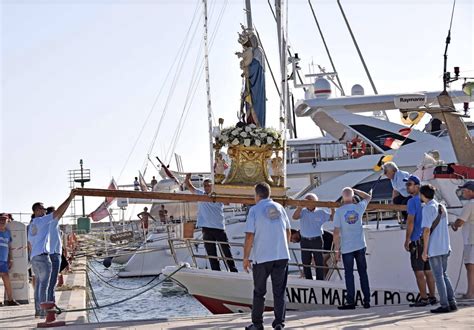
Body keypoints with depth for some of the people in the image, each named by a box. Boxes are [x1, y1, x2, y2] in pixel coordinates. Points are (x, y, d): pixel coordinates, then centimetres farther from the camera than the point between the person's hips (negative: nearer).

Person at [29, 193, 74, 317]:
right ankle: (43, 311, -9)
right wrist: (70, 198, -10)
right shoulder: (42, 220, -8)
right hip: (43, 256, -9)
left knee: (38, 284, 13)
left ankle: (38, 310, 14)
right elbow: (59, 212, -13)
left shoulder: (32, 225, 18)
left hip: (34, 257, 9)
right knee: (44, 284, -8)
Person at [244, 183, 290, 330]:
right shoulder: (279, 207, 8)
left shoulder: (255, 210, -5)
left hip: (262, 257, -3)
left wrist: (246, 257, -3)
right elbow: (288, 231, 14)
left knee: (259, 292, 10)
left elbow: (249, 236, -10)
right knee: (279, 292, 8)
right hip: (282, 256, 3)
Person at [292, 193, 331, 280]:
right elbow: (294, 217, -15)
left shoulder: (321, 213, 1)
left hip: (317, 240, -2)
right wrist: (300, 206, -23)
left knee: (319, 262, 1)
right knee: (305, 262, 9)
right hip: (304, 241, 2)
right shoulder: (303, 211, 2)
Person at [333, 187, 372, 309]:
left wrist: (337, 250, -3)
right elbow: (368, 197, 21)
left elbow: (336, 232, -9)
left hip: (346, 248, -2)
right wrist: (355, 190, 22)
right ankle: (367, 301, 8)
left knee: (349, 274, 3)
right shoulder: (359, 207, -1)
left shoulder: (339, 211, -9)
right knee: (363, 273, 9)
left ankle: (350, 302, 0)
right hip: (360, 246, 2)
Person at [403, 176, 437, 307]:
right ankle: (432, 297, 14)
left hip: (417, 240, -8)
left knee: (419, 271, -4)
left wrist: (407, 240, -10)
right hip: (427, 240, 8)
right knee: (428, 270, 11)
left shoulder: (412, 201, -12)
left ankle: (423, 298, -4)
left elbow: (410, 222, -15)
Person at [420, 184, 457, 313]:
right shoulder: (442, 207, 13)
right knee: (444, 275, 15)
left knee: (438, 276, -1)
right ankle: (452, 302, 11)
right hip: (445, 247, 7)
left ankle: (444, 305, -1)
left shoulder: (428, 208, -12)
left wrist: (425, 250, -13)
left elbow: (426, 230, -16)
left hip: (434, 249, -7)